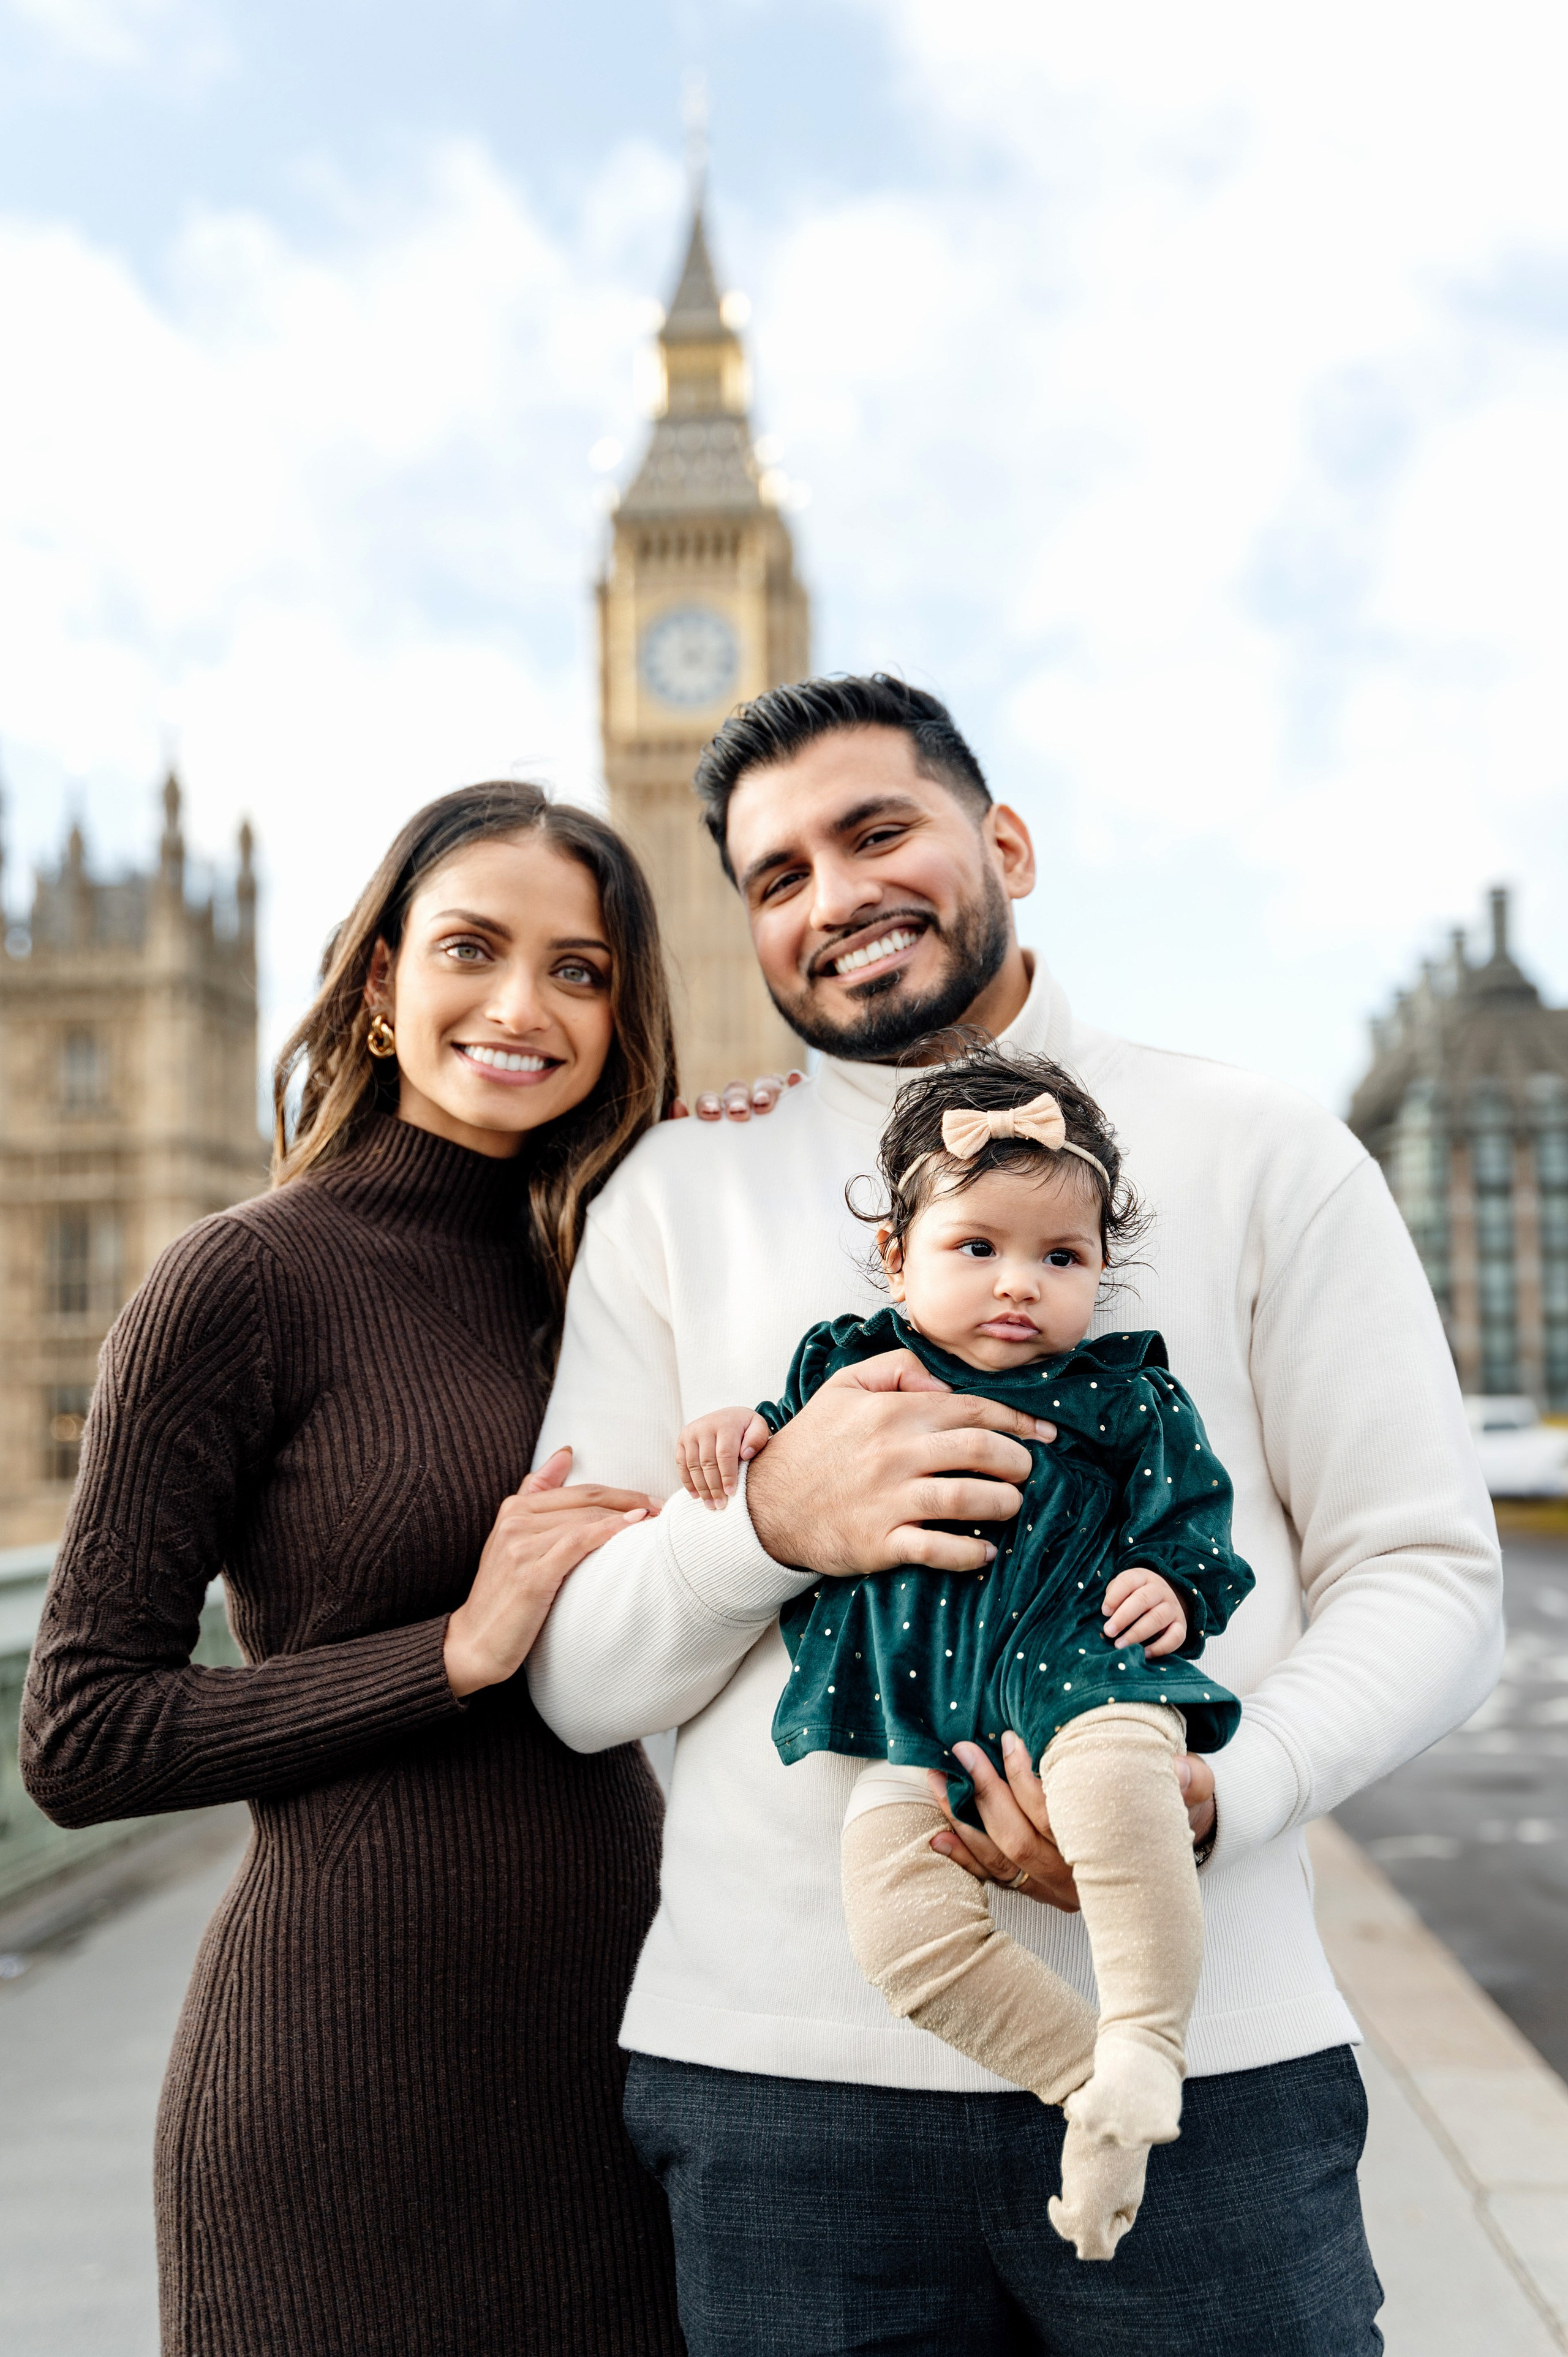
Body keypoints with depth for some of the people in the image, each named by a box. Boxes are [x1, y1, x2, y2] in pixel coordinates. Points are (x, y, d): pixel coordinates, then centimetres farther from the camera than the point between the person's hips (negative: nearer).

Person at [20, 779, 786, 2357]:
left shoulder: (594, 1268, 7)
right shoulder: (247, 1278, -10)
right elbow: (82, 1739, -10)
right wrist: (458, 1648, -17)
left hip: (620, 2045, 6)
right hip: (350, 2091, -5)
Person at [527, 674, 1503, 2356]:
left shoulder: (1262, 1154, 5)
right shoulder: (672, 1197, 8)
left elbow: (1421, 1574, 2)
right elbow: (576, 1678, 5)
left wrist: (1213, 1795, -17)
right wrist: (769, 1523, -15)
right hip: (777, 2075, 1)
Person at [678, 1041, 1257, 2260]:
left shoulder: (1127, 1398, 9)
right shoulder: (853, 1368, 12)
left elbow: (1193, 1523, 12)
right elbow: (788, 1434, 25)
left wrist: (1173, 1586, -9)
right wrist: (744, 1432, 3)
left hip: (1075, 1671, -2)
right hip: (912, 1714, 2)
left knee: (1119, 1785, -37)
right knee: (899, 1924, -22)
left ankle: (1148, 2046, -20)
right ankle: (1087, 2078, -7)